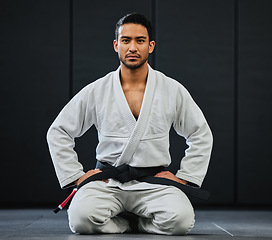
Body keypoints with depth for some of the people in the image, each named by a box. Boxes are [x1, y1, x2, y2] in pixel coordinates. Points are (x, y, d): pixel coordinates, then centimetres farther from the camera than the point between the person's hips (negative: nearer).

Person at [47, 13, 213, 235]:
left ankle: (132, 222, 0)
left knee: (181, 219, -31)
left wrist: (183, 177, 5)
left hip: (153, 183, 0)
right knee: (81, 218, -32)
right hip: (107, 182, 0)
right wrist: (76, 175, 3)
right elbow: (58, 132, 11)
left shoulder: (173, 90, 5)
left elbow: (202, 135, 15)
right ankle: (136, 223, -1)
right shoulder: (95, 91, 4)